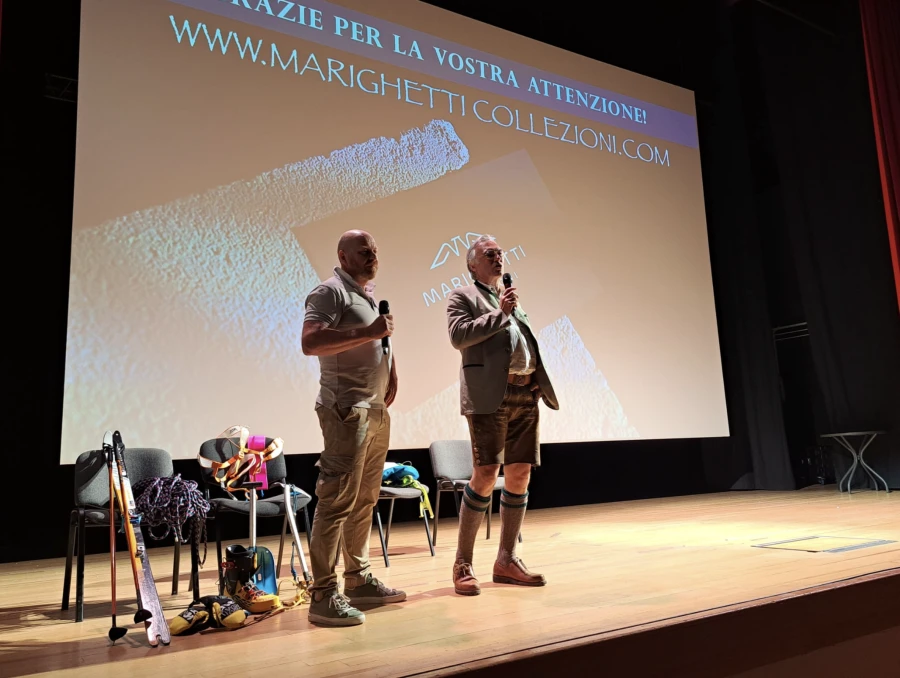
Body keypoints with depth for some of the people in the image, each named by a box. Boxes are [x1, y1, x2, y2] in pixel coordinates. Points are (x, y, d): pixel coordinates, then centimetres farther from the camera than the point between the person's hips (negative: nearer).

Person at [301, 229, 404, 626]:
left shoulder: (370, 296, 22)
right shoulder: (330, 292, -7)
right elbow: (310, 342, -22)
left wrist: (390, 371, 16)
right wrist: (369, 332, -23)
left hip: (377, 411, 9)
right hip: (347, 410, -9)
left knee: (364, 501, 12)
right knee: (337, 500, -9)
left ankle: (359, 580, 22)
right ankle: (323, 596, -3)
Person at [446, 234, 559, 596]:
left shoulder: (512, 300, 26)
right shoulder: (463, 296, 6)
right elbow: (457, 336, -11)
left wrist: (538, 380, 10)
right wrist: (499, 313, -8)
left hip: (525, 396, 7)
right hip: (490, 396, -7)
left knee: (520, 476, 5)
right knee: (485, 476, -12)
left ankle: (506, 560, 16)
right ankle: (463, 564, -1)